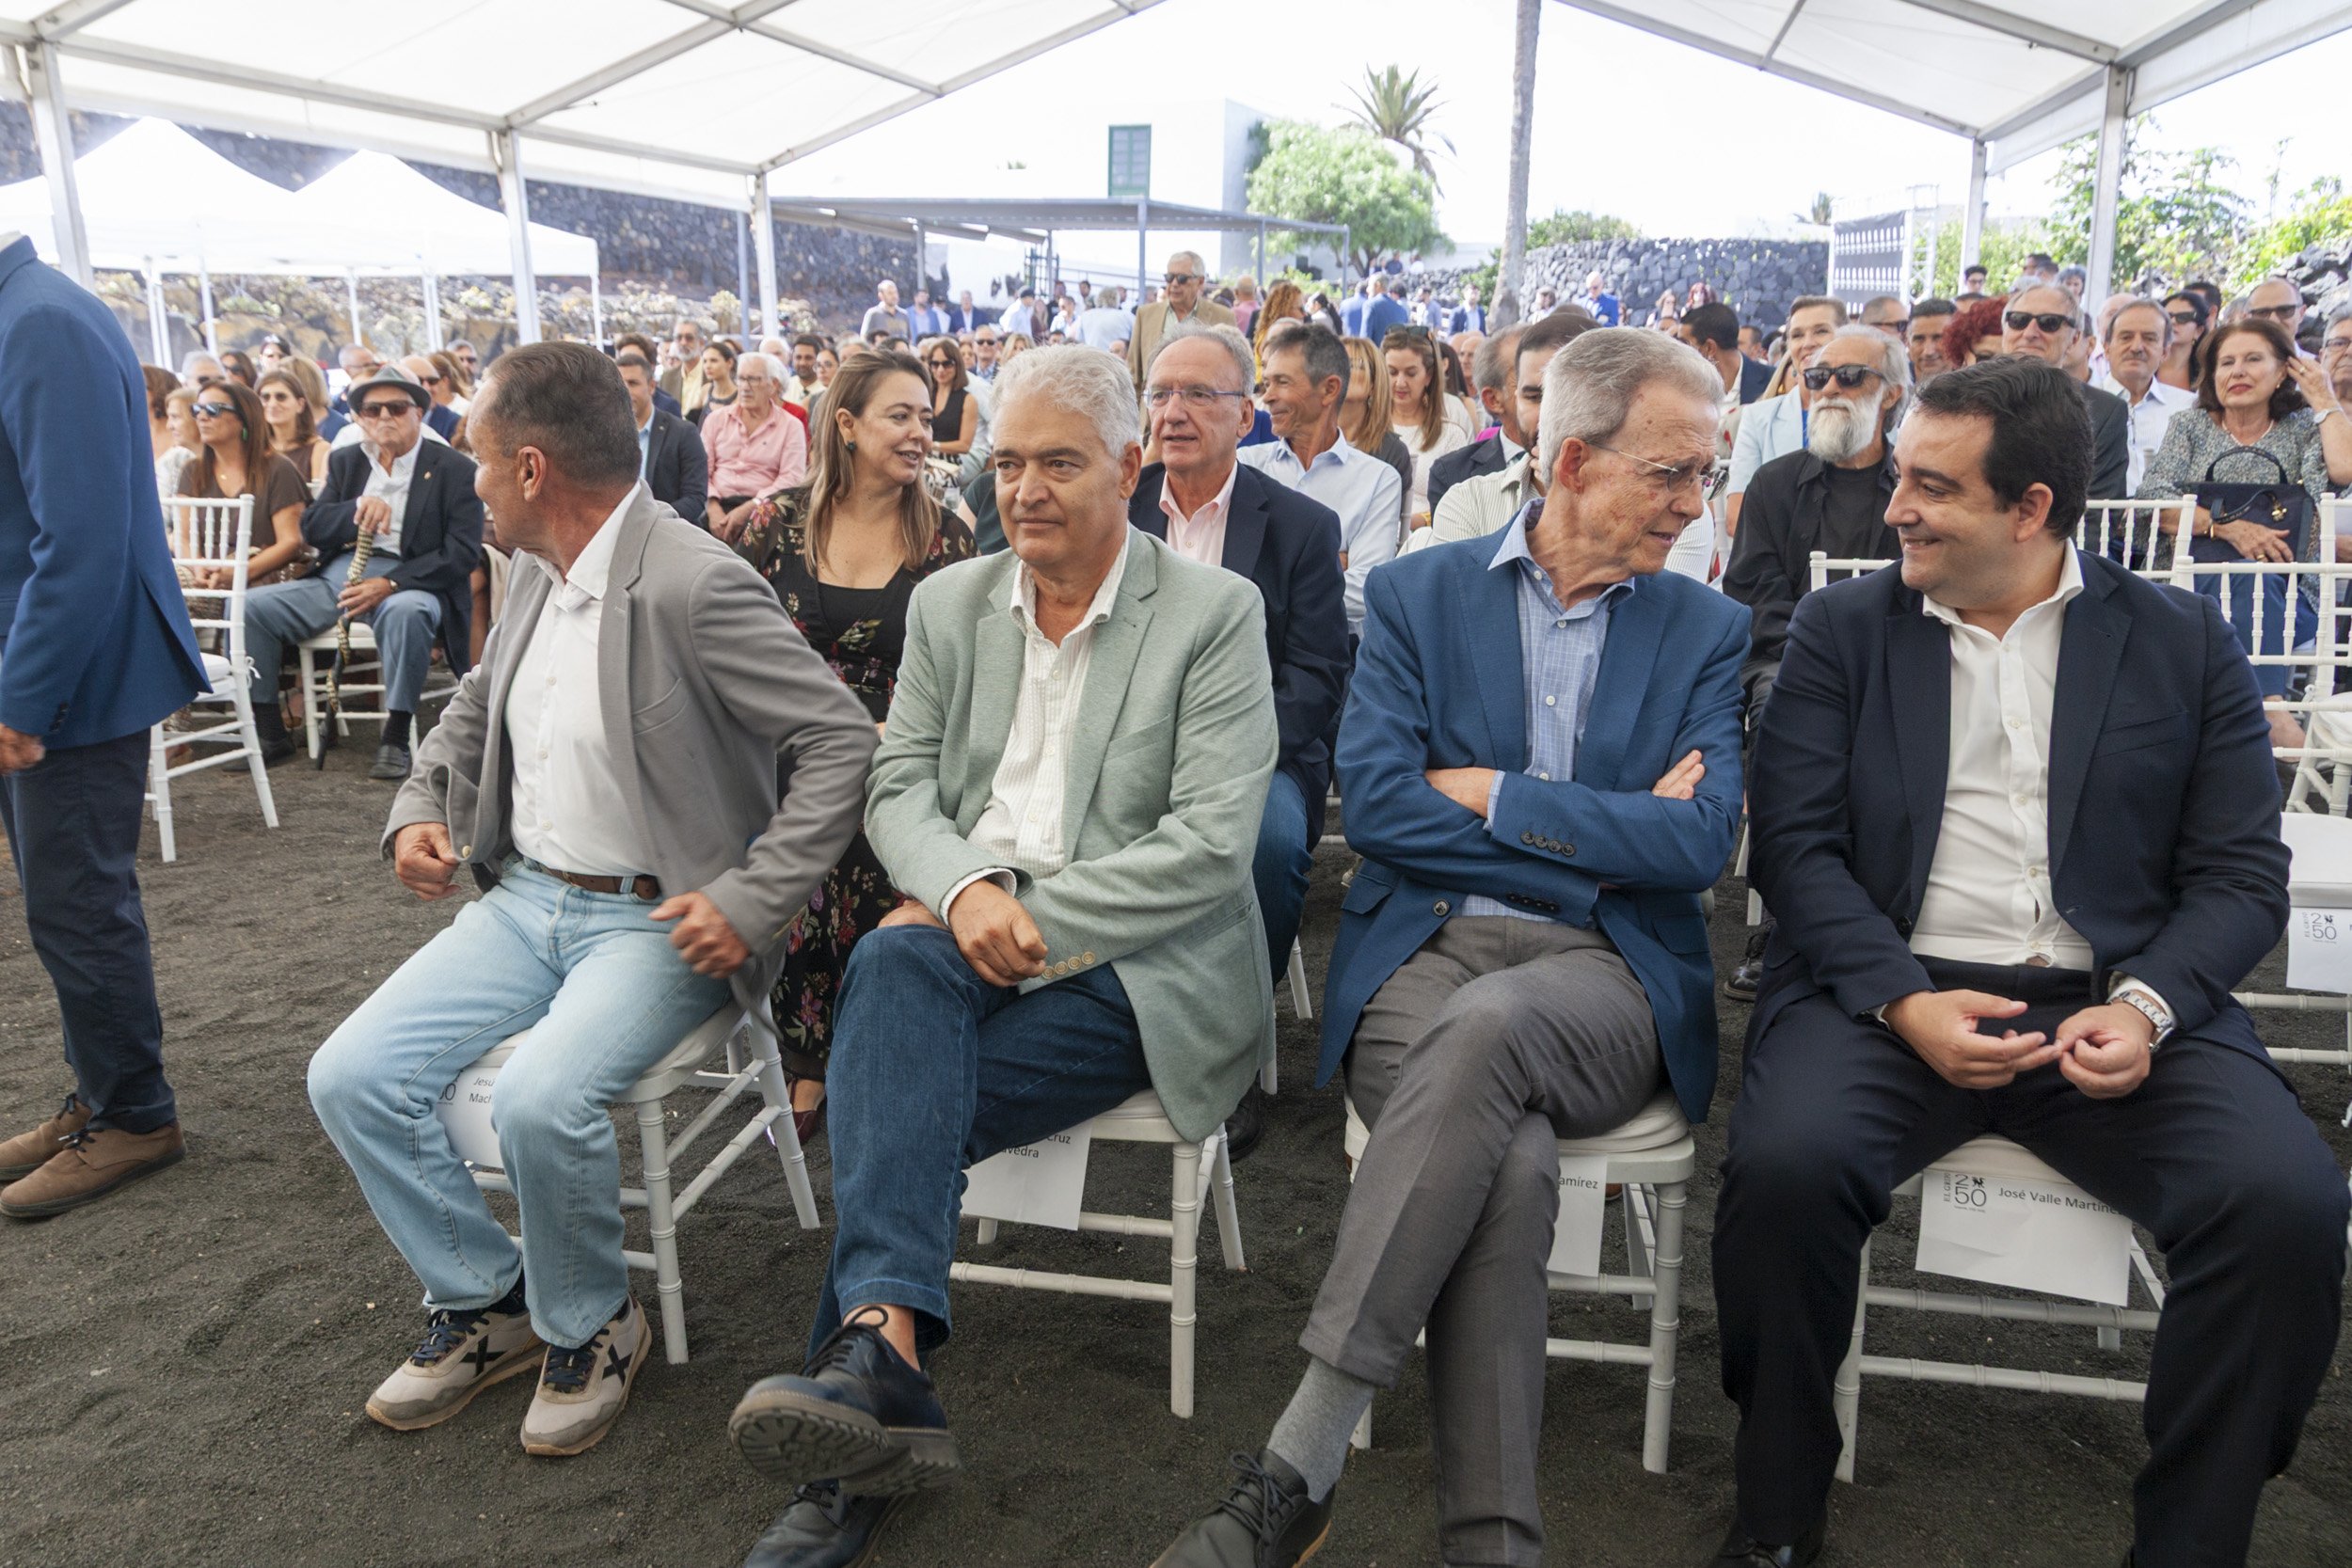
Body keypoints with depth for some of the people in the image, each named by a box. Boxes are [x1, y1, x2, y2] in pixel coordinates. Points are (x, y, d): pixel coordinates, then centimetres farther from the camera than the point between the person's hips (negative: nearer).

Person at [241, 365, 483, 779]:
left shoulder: (454, 469, 0)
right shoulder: (345, 462, 17)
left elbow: (463, 552, -9)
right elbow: (310, 528, 8)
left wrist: (390, 584, -20)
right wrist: (357, 508, -14)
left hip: (411, 582, -5)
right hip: (340, 576, 6)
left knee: (405, 611, -39)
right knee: (251, 605, -13)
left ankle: (395, 742, -27)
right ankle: (271, 736, -3)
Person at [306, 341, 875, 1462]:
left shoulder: (695, 588, -19)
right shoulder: (538, 577, 8)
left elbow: (840, 742, -20)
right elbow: (475, 707, 26)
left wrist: (753, 900, -24)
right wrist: (416, 811, 9)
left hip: (656, 918, -8)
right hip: (524, 899, 8)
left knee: (540, 1100, -30)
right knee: (349, 1078, -5)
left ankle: (590, 1327, 2)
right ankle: (482, 1299, 16)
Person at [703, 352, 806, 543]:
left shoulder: (791, 426, 9)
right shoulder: (716, 418, 17)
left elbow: (791, 479, -3)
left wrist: (747, 509, -15)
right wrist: (713, 508, -12)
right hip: (718, 504, 2)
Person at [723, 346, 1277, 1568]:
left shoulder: (1213, 613, -2)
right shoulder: (949, 604, 14)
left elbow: (1210, 844, -11)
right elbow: (898, 786, 8)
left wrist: (1031, 919, -16)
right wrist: (964, 889, -14)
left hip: (1135, 964, -4)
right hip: (964, 927, 4)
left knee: (890, 1092, -26)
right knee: (892, 962, -31)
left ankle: (863, 1361, -16)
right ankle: (884, 1348, -38)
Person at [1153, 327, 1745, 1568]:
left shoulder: (1709, 631, 13)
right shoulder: (1416, 597, 10)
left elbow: (1698, 842, -2)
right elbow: (1375, 803, -4)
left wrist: (1491, 793, -5)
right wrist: (1603, 844, -5)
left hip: (1606, 978, 0)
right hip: (1424, 952, 0)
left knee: (1485, 1028, -37)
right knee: (1508, 1160, -35)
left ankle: (1297, 1466, -32)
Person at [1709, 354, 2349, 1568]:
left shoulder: (2183, 644, 11)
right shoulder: (1842, 628, 9)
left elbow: (2241, 875, 6)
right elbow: (1794, 841, 1)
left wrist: (2148, 1004, -13)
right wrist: (1902, 1002, -14)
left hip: (2114, 1005, 1)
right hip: (1891, 992, -1)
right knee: (1785, 1167, -29)